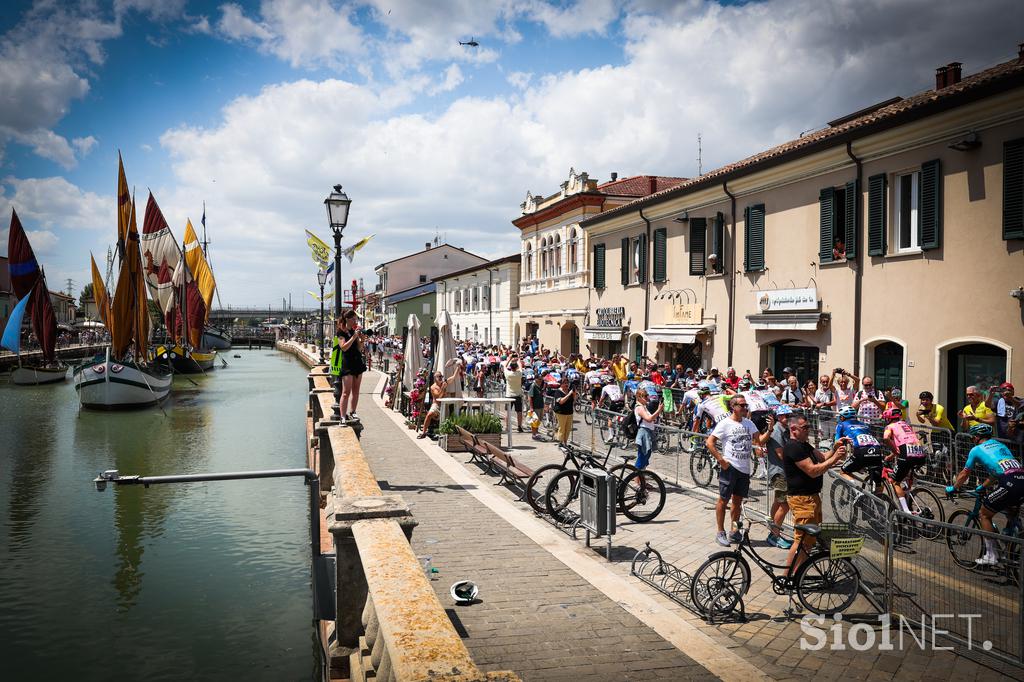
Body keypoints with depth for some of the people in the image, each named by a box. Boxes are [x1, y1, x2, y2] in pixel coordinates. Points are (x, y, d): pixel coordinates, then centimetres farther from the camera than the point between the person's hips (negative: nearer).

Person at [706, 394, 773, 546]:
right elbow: (709, 443, -11)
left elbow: (760, 441, 2)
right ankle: (721, 533, 11)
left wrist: (769, 429, -15)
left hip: (744, 468, 6)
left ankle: (735, 532, 25)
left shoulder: (749, 423, 9)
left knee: (737, 500, 14)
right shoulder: (725, 423, -8)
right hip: (730, 467, -6)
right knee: (723, 500, 2)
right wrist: (721, 461, -14)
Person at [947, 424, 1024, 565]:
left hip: (1009, 484, -7)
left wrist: (953, 488, 38)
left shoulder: (977, 450, 13)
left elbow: (964, 474, 22)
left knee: (984, 514, 10)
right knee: (1012, 516, 31)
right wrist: (983, 486, 52)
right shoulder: (1001, 445, 31)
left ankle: (991, 556, 11)